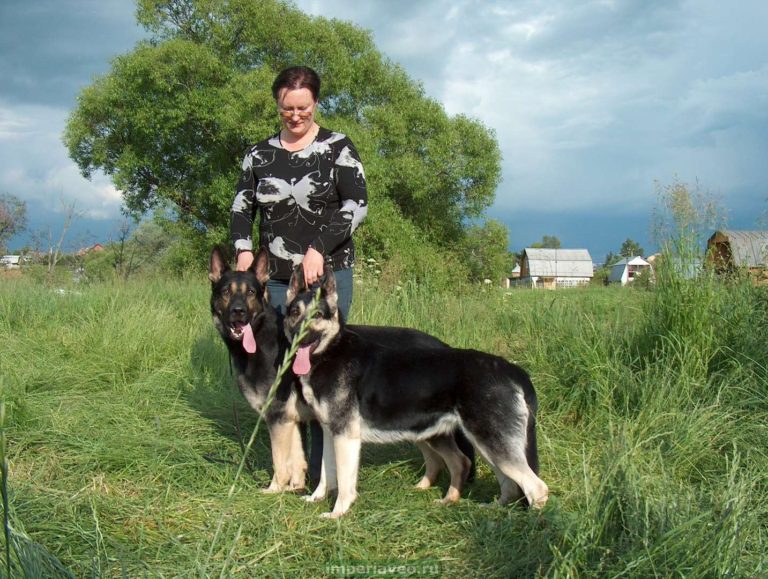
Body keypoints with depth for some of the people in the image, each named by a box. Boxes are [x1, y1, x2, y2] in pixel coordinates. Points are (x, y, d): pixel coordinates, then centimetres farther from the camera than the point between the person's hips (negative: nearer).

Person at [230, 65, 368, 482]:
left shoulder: (337, 147, 1)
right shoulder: (259, 155, 11)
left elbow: (357, 204, -7)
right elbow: (242, 208, 13)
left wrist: (319, 248, -17)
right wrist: (243, 251, -5)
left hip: (328, 275, -3)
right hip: (274, 279, 4)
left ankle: (323, 471, 0)